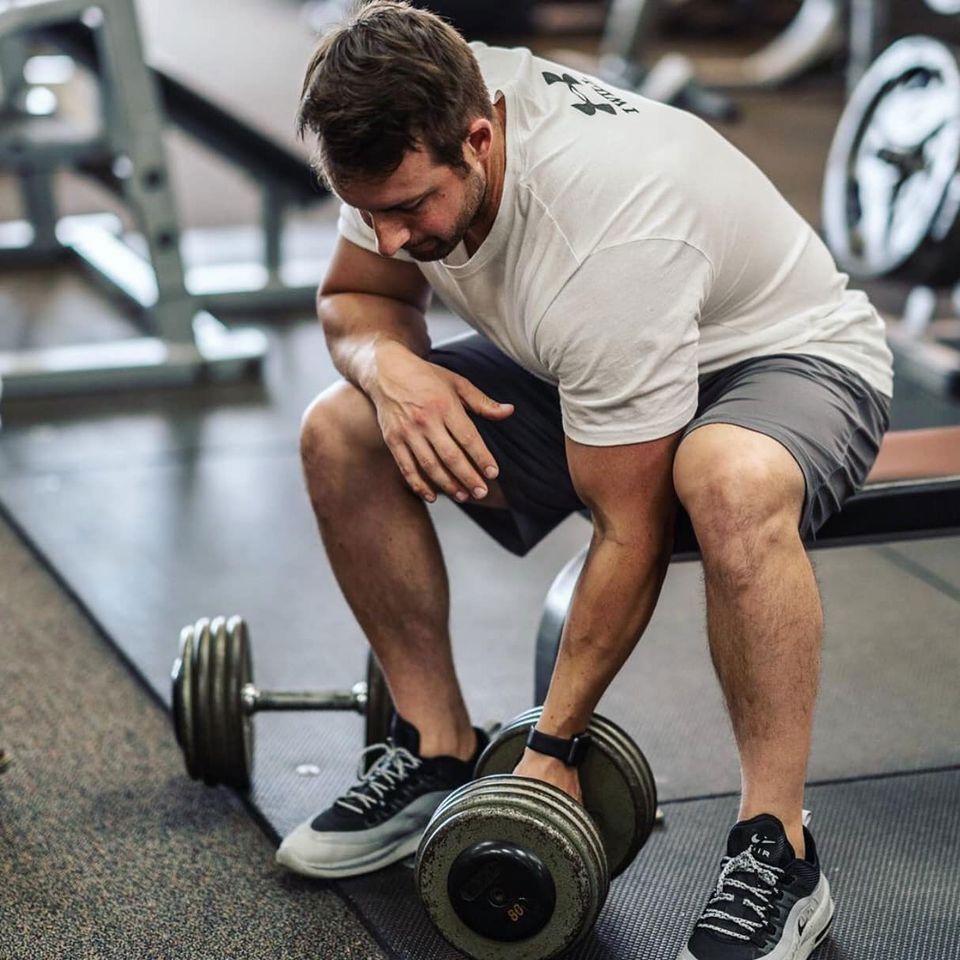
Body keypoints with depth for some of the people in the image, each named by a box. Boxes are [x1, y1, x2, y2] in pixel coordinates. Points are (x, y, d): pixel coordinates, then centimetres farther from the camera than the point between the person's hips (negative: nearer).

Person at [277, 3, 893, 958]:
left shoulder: (606, 237, -39)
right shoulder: (410, 135, -18)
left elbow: (631, 532, -30)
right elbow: (353, 295, 1)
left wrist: (552, 749, -23)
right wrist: (388, 360, -24)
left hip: (787, 358, -7)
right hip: (581, 365, 8)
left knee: (730, 485, -43)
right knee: (339, 436, -8)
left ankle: (776, 858, -26)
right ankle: (440, 753, 5)